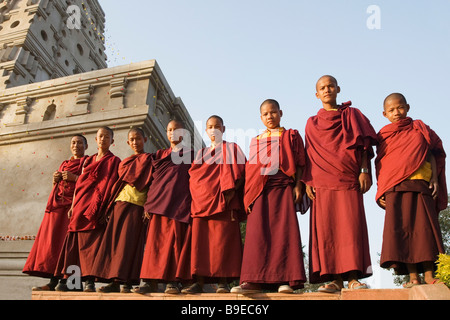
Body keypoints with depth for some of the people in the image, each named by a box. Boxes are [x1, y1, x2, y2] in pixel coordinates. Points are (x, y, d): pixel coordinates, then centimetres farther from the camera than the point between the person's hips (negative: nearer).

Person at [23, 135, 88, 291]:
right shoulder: (64, 164, 27)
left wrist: (75, 177, -14)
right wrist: (55, 179, 7)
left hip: (73, 202, -7)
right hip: (57, 202, 7)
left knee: (64, 239, -13)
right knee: (50, 238, -2)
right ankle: (53, 282, -2)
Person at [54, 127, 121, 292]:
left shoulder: (114, 161, 4)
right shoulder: (88, 160, 21)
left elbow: (111, 186, -5)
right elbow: (79, 183, 18)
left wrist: (105, 209, -14)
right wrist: (73, 205, 11)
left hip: (97, 206, -5)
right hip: (81, 205, 5)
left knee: (92, 241, -9)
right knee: (75, 241, 1)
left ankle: (90, 281, -6)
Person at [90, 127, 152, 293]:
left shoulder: (149, 160, 6)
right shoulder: (124, 162, 22)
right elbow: (118, 185, 20)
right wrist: (110, 207, 11)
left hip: (136, 205, -6)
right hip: (119, 204, 6)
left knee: (129, 242, -10)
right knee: (113, 241, 0)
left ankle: (127, 282, -6)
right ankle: (114, 281, 4)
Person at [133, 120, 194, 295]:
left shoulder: (190, 153, 14)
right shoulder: (160, 154, 21)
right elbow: (152, 179, 15)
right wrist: (148, 203, 3)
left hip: (179, 201, -2)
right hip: (159, 200, 3)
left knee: (175, 239, -7)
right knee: (155, 240, -3)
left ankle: (172, 280, -4)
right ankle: (151, 280, -2)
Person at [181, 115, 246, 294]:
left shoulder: (231, 148, 14)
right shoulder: (201, 153, 27)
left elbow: (236, 171, 1)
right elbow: (194, 176, 21)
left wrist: (229, 193, -15)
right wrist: (196, 196, 4)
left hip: (222, 200, -4)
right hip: (202, 201, 4)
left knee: (223, 238, -10)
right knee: (200, 240, -4)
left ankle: (223, 281, -7)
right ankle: (199, 282, -4)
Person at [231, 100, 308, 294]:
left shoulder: (291, 136, 16)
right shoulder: (256, 141, 23)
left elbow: (299, 163, 8)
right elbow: (250, 169, 17)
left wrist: (298, 185, -6)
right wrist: (249, 194, 5)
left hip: (283, 187, -2)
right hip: (260, 190, 2)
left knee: (284, 230, -9)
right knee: (257, 232, -7)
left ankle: (286, 280, -7)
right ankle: (254, 281, -8)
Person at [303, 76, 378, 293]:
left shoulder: (351, 114, 14)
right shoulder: (312, 123, 17)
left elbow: (363, 144, 6)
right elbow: (309, 155, 13)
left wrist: (364, 171, -6)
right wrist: (308, 181, 2)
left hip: (348, 178, -1)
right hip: (322, 181, 1)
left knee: (351, 225, -9)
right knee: (326, 229, -5)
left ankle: (352, 277, -6)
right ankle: (335, 279, -2)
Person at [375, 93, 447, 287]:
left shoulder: (419, 128, 17)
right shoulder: (383, 136, 16)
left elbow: (432, 153, 13)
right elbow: (380, 164, 13)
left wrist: (434, 178, 0)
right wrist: (381, 191, 4)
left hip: (420, 183, 0)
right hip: (394, 187, 0)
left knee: (424, 226, -4)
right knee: (400, 228, -6)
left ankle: (429, 276, 2)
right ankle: (413, 277, -2)